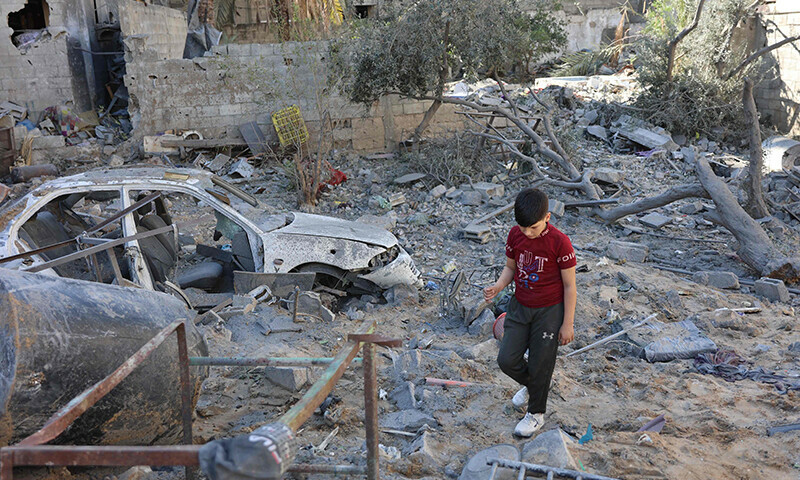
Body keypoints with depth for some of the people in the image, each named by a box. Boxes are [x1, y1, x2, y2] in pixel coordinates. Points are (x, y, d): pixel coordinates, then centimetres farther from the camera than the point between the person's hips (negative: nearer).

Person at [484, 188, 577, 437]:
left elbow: (569, 286, -12)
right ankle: (529, 384, 36)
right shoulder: (515, 235, -6)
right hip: (520, 306, 5)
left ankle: (536, 414, 30)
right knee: (507, 360, 2)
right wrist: (497, 287, -12)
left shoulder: (559, 242, -20)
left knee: (540, 365, 6)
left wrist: (567, 323, -9)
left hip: (549, 311, -4)